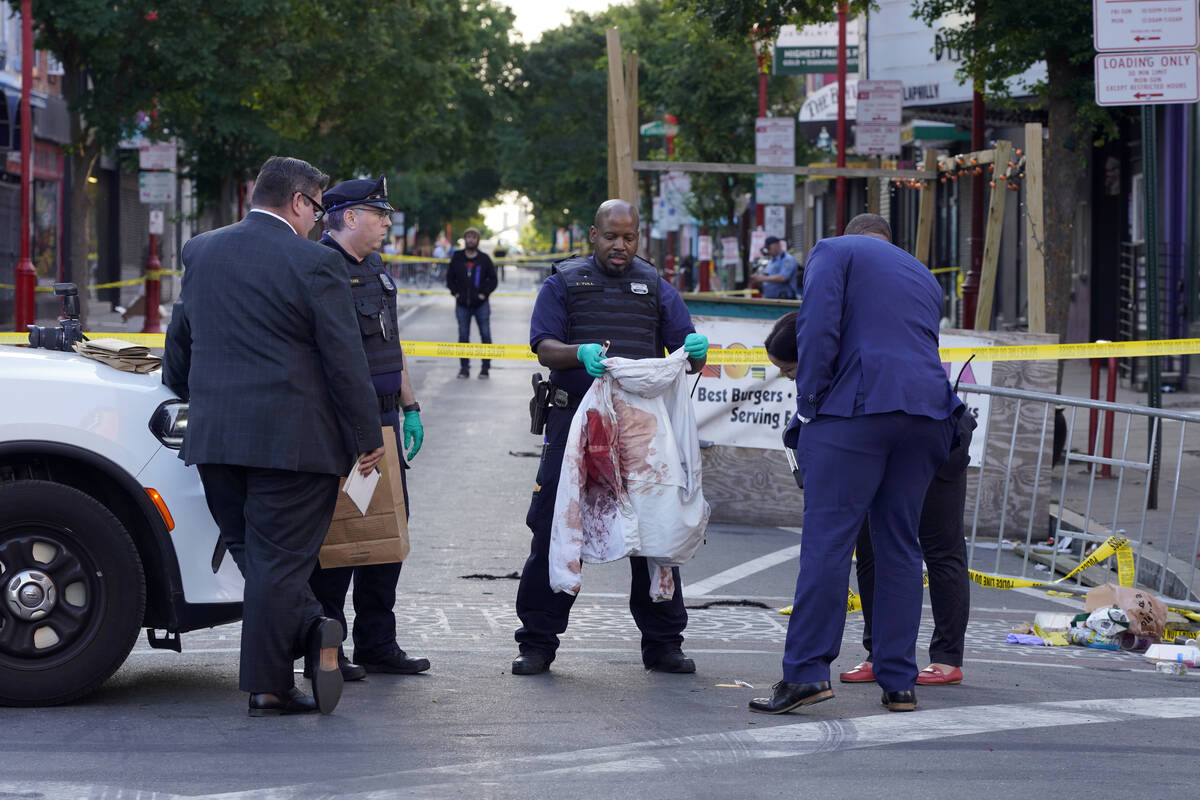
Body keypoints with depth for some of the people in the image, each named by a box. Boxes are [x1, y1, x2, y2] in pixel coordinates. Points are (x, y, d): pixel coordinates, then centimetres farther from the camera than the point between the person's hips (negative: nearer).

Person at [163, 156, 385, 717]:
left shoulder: (200, 252, 8)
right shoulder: (314, 264, -10)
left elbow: (178, 341, 18)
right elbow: (345, 358, -9)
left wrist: (191, 397, 34)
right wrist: (367, 436, -1)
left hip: (214, 438, 5)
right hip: (292, 437, -5)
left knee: (249, 550, 15)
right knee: (278, 558, -2)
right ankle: (268, 687, -2)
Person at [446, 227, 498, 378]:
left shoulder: (484, 258, 0)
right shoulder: (457, 258, 4)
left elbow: (493, 279, 5)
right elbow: (450, 277, 12)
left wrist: (484, 293, -5)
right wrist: (455, 292, 0)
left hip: (481, 304, -1)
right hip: (462, 304, 1)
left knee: (485, 335, -1)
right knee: (463, 336, 3)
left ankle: (485, 366, 6)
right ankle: (464, 367, 10)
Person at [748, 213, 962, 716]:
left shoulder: (834, 251, 10)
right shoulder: (923, 276, 29)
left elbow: (818, 327, -5)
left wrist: (808, 405, -3)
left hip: (857, 408, -5)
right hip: (927, 410, 6)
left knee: (828, 539, -8)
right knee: (900, 546, 8)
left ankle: (806, 671, -14)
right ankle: (899, 683, 6)